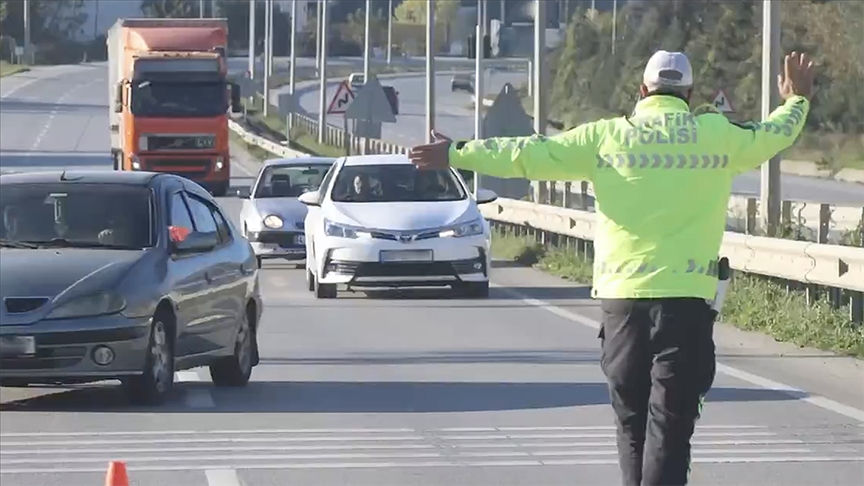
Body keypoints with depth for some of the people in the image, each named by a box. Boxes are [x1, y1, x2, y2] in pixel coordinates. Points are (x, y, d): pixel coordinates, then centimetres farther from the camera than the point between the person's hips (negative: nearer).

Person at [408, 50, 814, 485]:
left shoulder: (607, 137, 2)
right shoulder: (716, 135, 4)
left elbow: (529, 155, 3)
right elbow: (772, 136, 23)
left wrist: (457, 155, 11)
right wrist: (798, 101, 44)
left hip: (621, 295, 1)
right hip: (687, 299, -1)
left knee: (632, 423, 15)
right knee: (669, 426, -4)